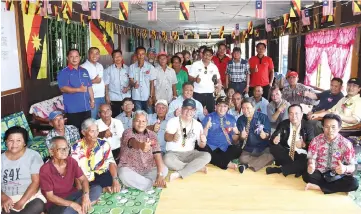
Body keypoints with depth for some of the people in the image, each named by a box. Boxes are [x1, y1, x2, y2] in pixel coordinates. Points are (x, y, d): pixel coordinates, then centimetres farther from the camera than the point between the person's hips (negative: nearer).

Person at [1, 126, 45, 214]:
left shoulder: (33, 156, -2)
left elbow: (36, 182, -8)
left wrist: (21, 202, -16)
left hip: (29, 196, -2)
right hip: (6, 198, 2)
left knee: (38, 205, -33)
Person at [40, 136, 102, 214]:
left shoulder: (71, 161, -5)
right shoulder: (45, 170, -18)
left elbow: (83, 179, -2)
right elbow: (50, 196, -17)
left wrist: (86, 195, -23)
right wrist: (72, 204, -27)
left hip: (72, 195, 5)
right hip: (55, 203, -5)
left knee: (97, 189, -14)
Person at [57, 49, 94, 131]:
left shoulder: (84, 71, 15)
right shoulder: (64, 72, -4)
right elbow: (63, 88, -15)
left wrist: (92, 100, 10)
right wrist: (79, 89, -23)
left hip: (86, 108, 6)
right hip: (73, 109, -5)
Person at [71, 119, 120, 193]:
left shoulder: (103, 144, 0)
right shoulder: (76, 147, -3)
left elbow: (111, 162, -10)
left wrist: (115, 180, -27)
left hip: (103, 177, 2)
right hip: (86, 181, -2)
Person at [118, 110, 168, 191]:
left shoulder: (152, 135, -3)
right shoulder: (127, 133, -12)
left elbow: (157, 155, -13)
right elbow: (133, 142, -37)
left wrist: (160, 174, -27)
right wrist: (141, 145, -62)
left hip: (148, 169, 3)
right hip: (129, 168, -3)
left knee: (164, 169, -19)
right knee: (124, 174, -34)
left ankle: (136, 182, -13)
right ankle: (154, 184, -18)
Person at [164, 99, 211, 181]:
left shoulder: (198, 124, 6)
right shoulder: (173, 121, -4)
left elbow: (201, 146, 5)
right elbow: (166, 137, -20)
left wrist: (203, 141, -21)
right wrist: (173, 137, -45)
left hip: (190, 153, 3)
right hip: (173, 153, -3)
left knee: (207, 156, -24)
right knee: (167, 159, -36)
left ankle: (178, 174, -29)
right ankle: (198, 167, -19)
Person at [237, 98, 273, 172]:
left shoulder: (263, 117, -5)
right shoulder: (240, 120, 2)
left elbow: (267, 135, -7)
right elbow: (239, 138, 5)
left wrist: (263, 134, -31)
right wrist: (242, 136, -19)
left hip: (263, 149, -1)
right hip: (248, 150, 1)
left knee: (270, 157, -31)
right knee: (242, 159, -28)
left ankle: (247, 165, -22)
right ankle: (261, 162, -10)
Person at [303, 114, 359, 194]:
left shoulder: (346, 143, -9)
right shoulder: (316, 141, -8)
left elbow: (352, 166, -9)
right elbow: (311, 158, -10)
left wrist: (345, 168, -34)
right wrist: (311, 166, -35)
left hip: (337, 175, 1)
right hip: (320, 173, -1)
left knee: (354, 183, -28)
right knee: (306, 175, -31)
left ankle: (318, 187, -21)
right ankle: (333, 186, -13)